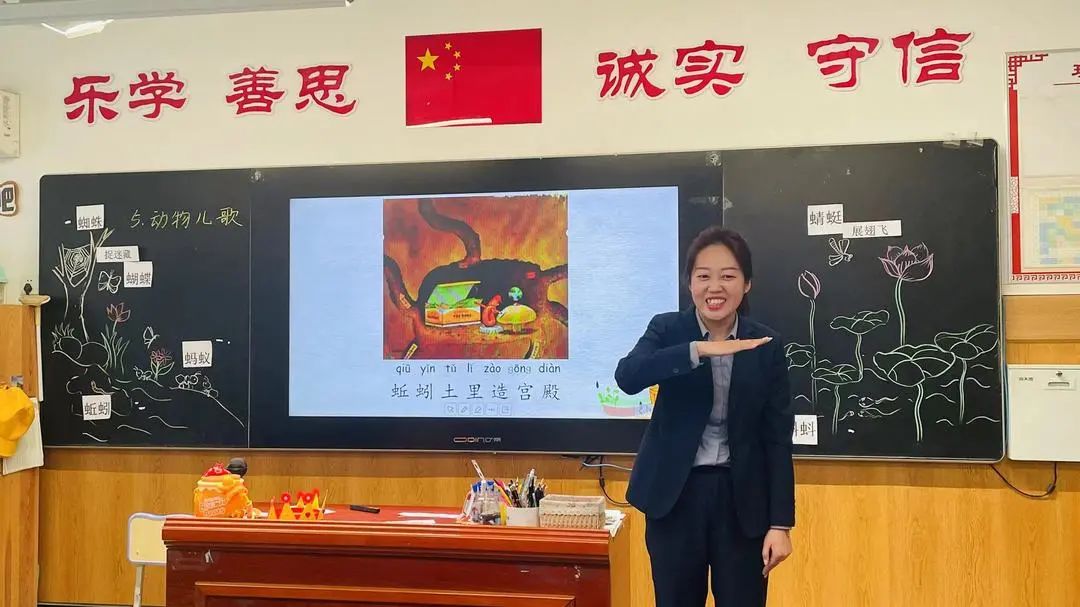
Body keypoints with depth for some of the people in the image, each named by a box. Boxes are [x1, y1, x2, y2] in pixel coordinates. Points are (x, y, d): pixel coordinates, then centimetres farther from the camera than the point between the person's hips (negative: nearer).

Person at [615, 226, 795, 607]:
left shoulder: (767, 346, -2)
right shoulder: (667, 329, -3)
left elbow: (778, 438, -1)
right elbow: (626, 377, -23)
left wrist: (781, 523, -5)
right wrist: (699, 350, -33)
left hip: (742, 497, 0)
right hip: (676, 494, 0)